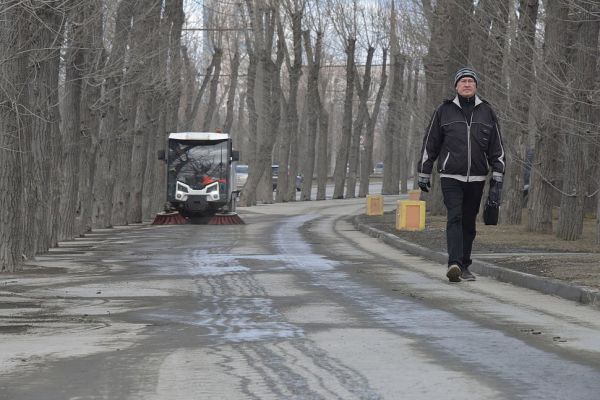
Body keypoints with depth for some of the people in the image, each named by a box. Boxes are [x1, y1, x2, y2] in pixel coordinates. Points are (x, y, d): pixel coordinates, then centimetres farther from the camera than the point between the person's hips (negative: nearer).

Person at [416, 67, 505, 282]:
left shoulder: (486, 112, 8)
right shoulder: (444, 111, 3)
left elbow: (497, 148, 10)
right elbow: (430, 144, 8)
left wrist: (497, 177, 4)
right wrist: (424, 174, 8)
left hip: (476, 178, 3)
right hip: (451, 176, -2)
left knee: (469, 222, 8)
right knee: (454, 218, -16)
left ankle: (464, 266, 18)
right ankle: (454, 263, -27)